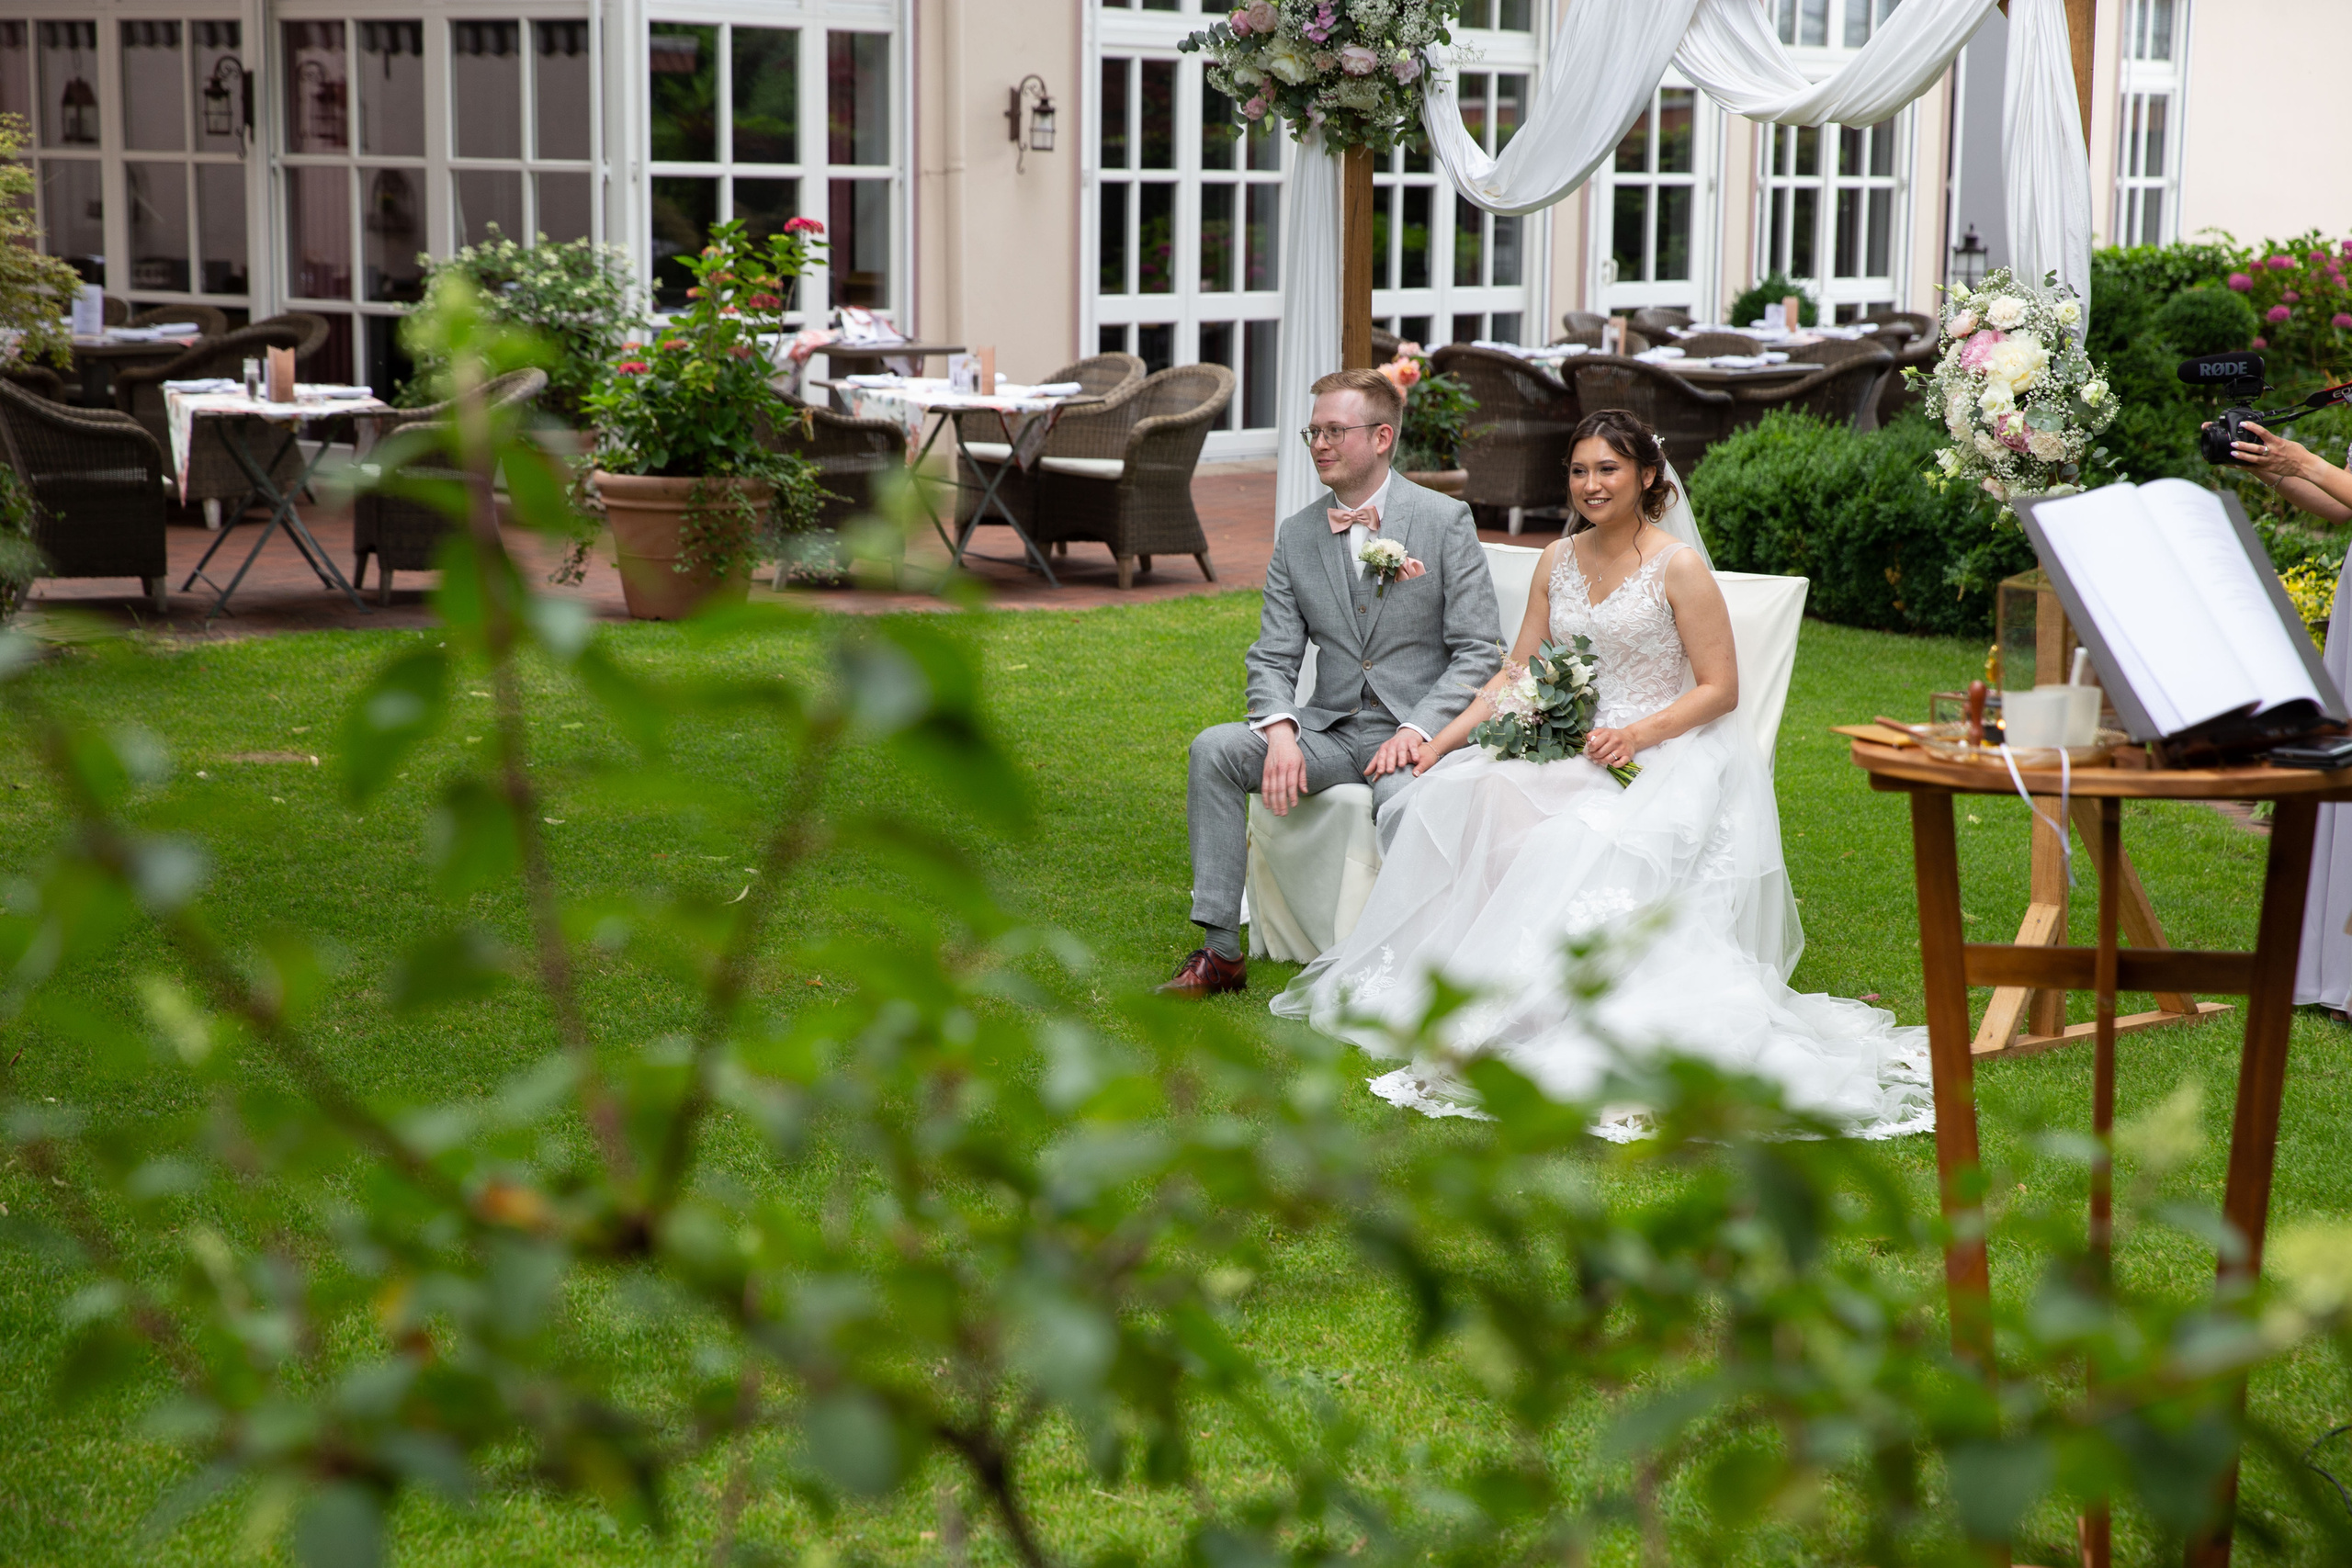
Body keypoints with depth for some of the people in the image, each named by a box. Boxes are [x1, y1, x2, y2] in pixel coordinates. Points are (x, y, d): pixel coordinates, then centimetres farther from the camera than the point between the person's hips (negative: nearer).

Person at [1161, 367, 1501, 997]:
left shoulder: (1445, 520, -4)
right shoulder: (1296, 535, 8)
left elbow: (1478, 652, -7)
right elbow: (1273, 656, 5)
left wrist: (1416, 730, -20)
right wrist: (1280, 730, -16)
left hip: (1418, 730, -4)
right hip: (1329, 728, 5)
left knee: (1401, 794, -37)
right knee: (1213, 748, -18)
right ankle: (1220, 951, -15)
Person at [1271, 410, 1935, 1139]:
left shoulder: (1679, 568, -7)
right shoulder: (1558, 561, 12)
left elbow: (1720, 688, -7)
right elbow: (1518, 672, 13)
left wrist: (1638, 734, -20)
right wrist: (1449, 735, 0)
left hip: (1673, 756, -6)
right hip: (1577, 748, 6)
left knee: (1587, 841, -34)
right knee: (1466, 787, -22)